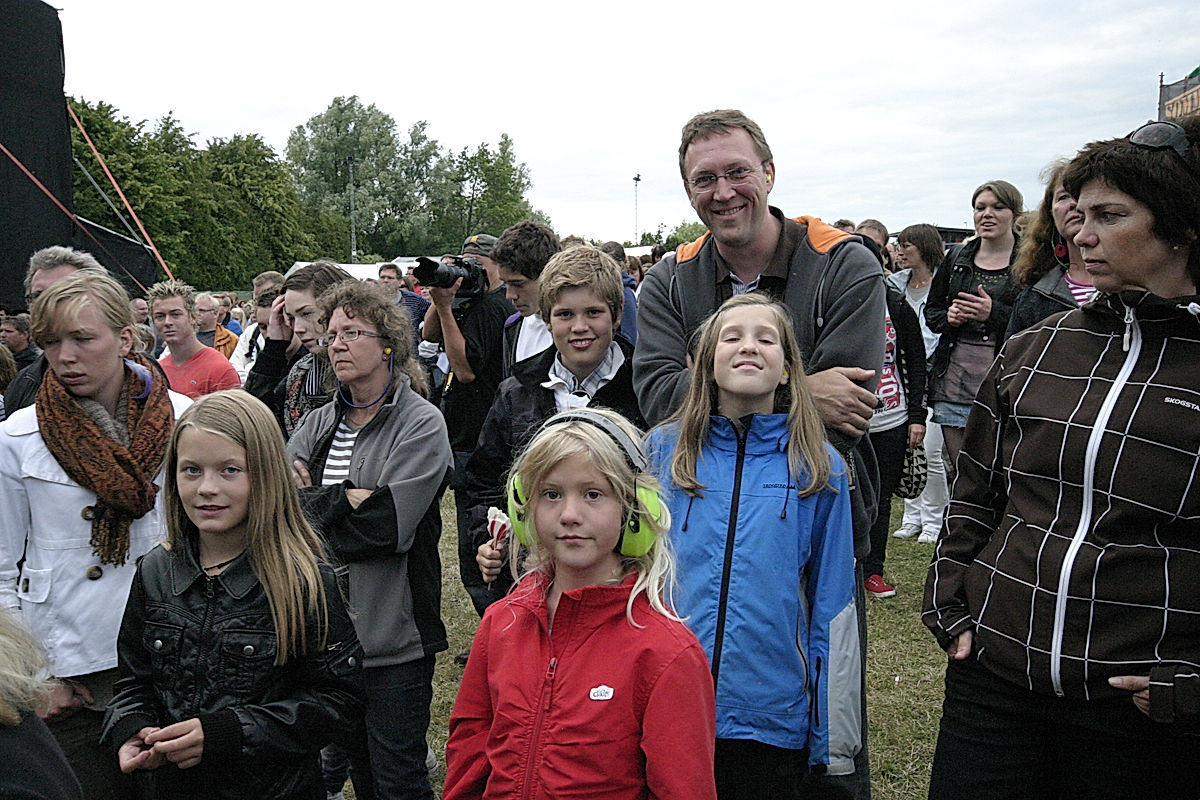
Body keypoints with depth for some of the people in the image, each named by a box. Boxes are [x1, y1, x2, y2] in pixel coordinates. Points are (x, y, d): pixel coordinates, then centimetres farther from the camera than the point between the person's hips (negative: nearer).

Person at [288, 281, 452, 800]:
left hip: (394, 635, -6)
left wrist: (312, 500, -9)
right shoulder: (319, 423, 9)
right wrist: (350, 499, -16)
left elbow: (391, 527, -19)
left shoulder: (421, 423, -8)